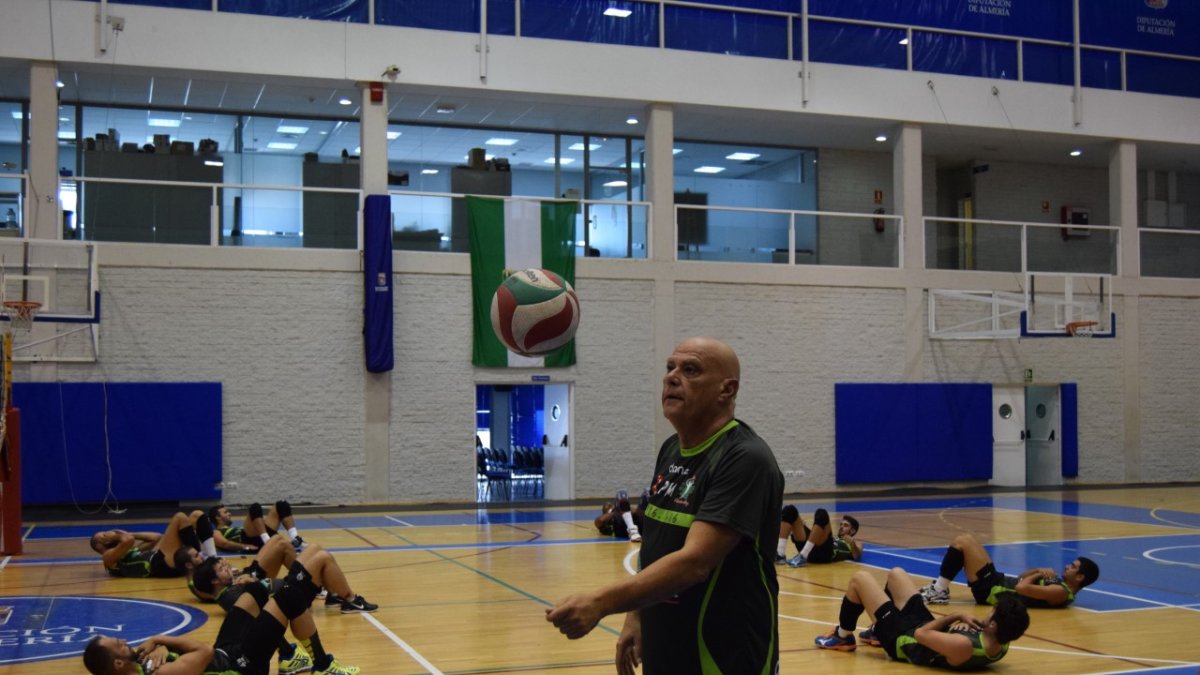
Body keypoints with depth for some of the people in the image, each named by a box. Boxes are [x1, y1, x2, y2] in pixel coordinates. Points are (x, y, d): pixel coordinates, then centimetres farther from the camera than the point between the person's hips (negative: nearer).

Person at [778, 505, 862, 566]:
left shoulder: (855, 544, 30)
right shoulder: (833, 538, 45)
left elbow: (857, 556, 7)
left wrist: (852, 543, -14)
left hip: (825, 553, -5)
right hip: (809, 549, 5)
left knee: (821, 514, -27)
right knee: (790, 510, -6)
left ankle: (802, 557, -35)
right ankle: (780, 554, -23)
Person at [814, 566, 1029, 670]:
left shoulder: (963, 647, -45)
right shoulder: (1001, 644, -21)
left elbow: (920, 634, -29)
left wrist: (955, 617, -17)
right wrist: (978, 623, -19)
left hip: (902, 638, -7)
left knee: (860, 578, 4)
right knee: (896, 573, 24)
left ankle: (842, 637, 28)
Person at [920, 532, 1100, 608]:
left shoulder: (1060, 592, -21)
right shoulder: (1062, 584, 8)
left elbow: (1021, 588, -30)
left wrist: (1037, 573, -10)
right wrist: (1040, 571, -2)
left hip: (990, 589, -9)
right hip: (997, 581, 9)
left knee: (961, 542, -10)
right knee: (965, 539, 14)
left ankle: (940, 590, -1)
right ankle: (940, 586, 17)